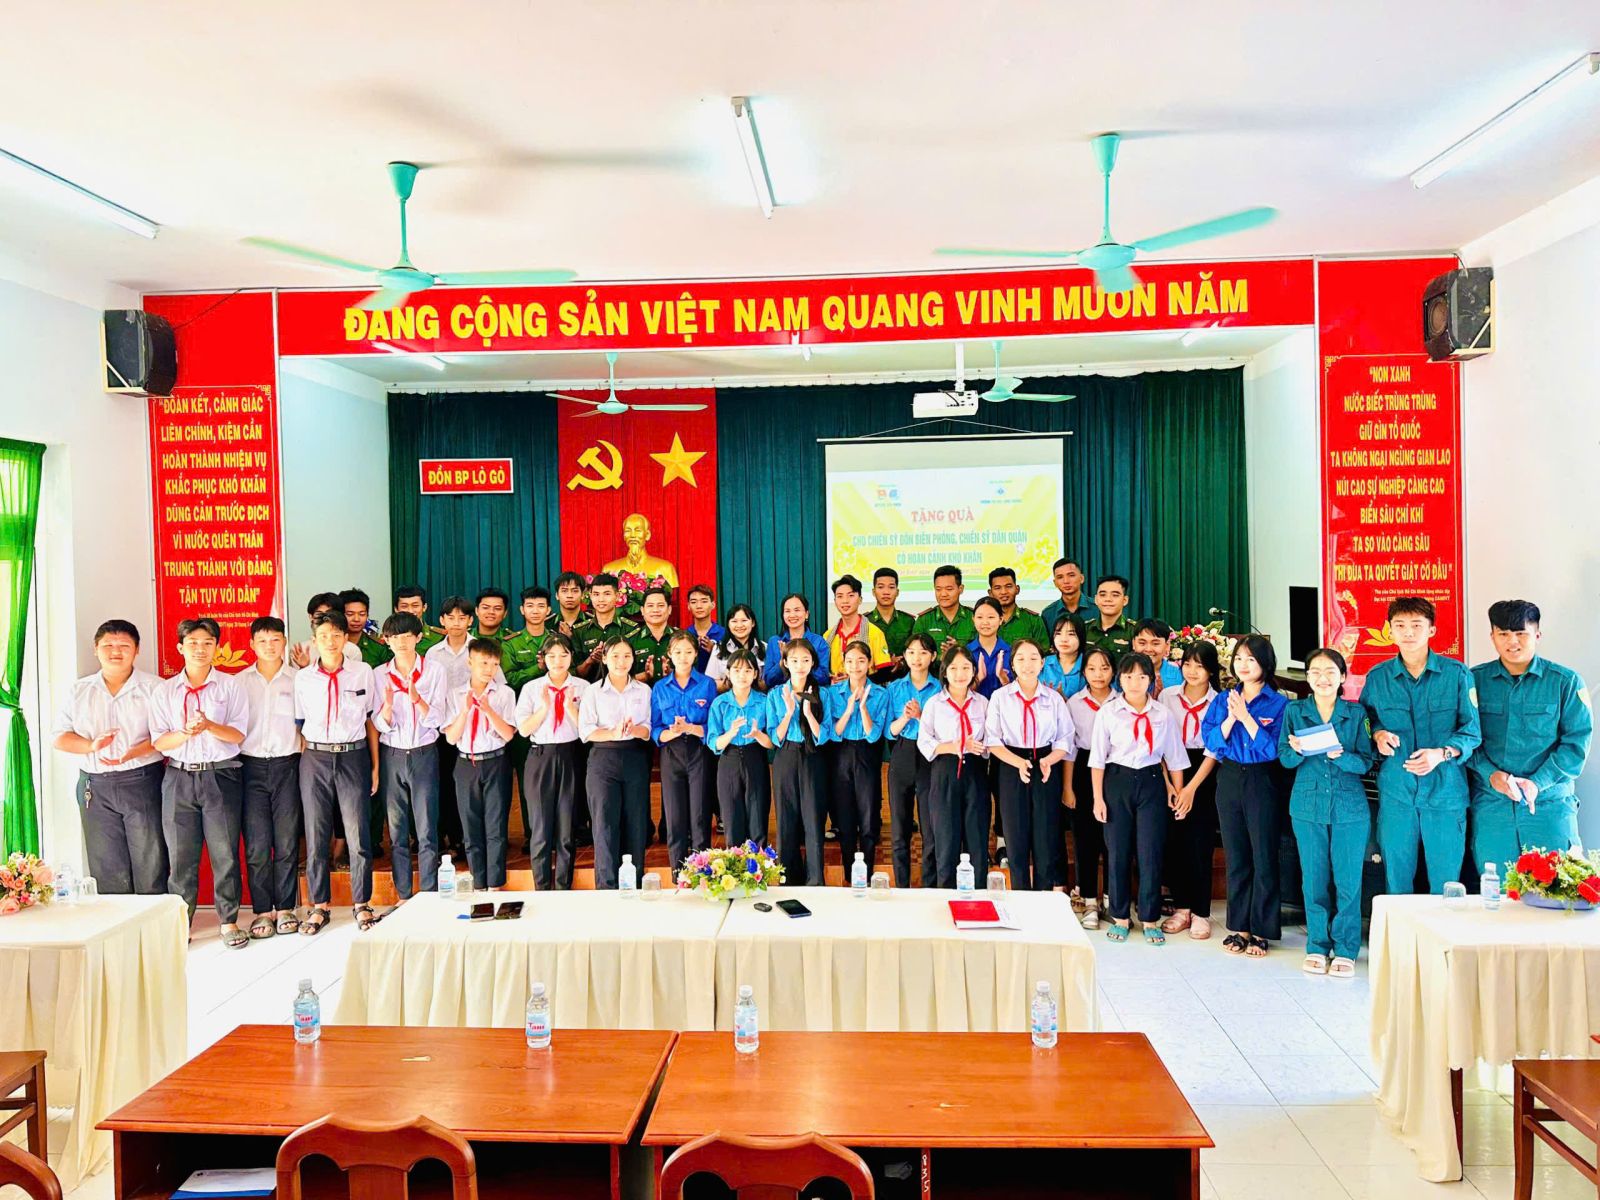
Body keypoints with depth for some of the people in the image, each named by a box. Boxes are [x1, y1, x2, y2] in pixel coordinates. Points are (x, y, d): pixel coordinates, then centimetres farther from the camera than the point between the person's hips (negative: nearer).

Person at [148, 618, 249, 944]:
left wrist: (209, 726, -20)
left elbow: (238, 734, -3)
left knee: (225, 852, 1)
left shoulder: (229, 686, 4)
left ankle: (228, 921, 12)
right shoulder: (164, 691, 9)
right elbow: (158, 741, 2)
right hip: (179, 777, 1)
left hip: (221, 775, -1)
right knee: (181, 855, 4)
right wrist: (186, 733, -16)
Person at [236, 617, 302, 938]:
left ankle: (285, 908, 12)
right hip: (251, 766, 1)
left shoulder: (297, 680, 5)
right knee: (256, 844, 0)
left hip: (287, 765, -1)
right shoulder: (239, 682, 8)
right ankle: (261, 911, 10)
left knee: (287, 842, 2)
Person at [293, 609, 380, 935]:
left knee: (358, 833, 0)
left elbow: (372, 721, 6)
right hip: (315, 759, 1)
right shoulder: (303, 678, 5)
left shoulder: (363, 673, 2)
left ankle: (362, 904, 15)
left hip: (354, 757, -1)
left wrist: (375, 766, 4)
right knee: (315, 835, 6)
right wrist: (306, 759, -1)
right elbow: (299, 724, 9)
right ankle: (319, 905, 20)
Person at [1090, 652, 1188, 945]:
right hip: (1117, 781, -1)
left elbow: (1174, 758, 9)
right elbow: (1098, 758, -2)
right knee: (1117, 852, 5)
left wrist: (1179, 793, 6)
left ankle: (1150, 919, 14)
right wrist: (1098, 798, -5)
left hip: (1151, 782, 1)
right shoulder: (1107, 712, -2)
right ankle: (1120, 916, 19)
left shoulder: (1162, 715, 2)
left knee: (1151, 852, 1)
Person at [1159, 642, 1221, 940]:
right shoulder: (1167, 696, 4)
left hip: (1203, 774, -2)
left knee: (1200, 845, -1)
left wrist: (1192, 787, -12)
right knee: (1174, 842, 4)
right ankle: (1181, 908, 16)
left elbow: (1214, 750, -5)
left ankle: (1200, 913, 10)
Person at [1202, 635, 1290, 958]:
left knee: (1264, 858, 2)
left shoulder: (1278, 704, -4)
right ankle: (1239, 926, 19)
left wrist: (1246, 717, -17)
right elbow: (1210, 742, 0)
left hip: (1263, 782, -4)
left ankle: (1261, 930, 12)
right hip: (1229, 780, 4)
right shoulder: (1222, 700, 7)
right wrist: (1230, 718, -15)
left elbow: (1273, 748, -13)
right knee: (1236, 856, 10)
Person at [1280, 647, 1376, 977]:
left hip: (1350, 807, -1)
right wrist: (1297, 750, -21)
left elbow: (1366, 762, -3)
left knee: (1348, 880, 1)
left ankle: (1345, 950, 13)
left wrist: (1340, 756, -22)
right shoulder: (1295, 711, 4)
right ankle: (1317, 946, 18)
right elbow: (1285, 759, 1)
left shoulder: (1356, 713, 2)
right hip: (1308, 805, 1)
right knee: (1314, 879, 6)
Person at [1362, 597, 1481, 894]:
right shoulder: (1376, 677, 5)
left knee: (1446, 882, 5)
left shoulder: (1457, 674, 0)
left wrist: (1442, 753, -17)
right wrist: (1377, 734, -5)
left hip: (1445, 792, -1)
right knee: (1396, 879, 8)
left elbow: (1472, 732, -1)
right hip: (1395, 791, 2)